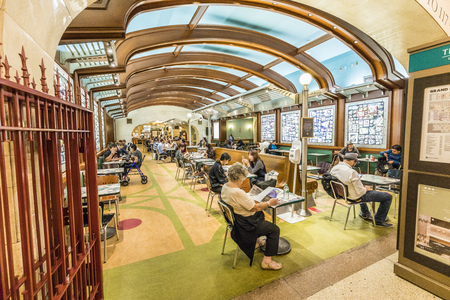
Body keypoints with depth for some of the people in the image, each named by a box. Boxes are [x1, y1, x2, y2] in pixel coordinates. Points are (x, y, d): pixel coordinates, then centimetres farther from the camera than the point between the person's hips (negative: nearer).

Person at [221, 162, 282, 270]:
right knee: (275, 229, -1)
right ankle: (267, 261, 7)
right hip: (244, 226, -10)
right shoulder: (238, 193, -34)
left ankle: (256, 241, 46)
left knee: (260, 216, 33)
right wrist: (269, 203, -12)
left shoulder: (225, 186, -5)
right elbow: (255, 208, -25)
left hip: (234, 219, 10)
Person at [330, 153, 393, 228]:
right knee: (388, 197, 7)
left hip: (344, 193, 8)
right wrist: (366, 188, -6)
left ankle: (365, 214, 55)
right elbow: (361, 192, -27)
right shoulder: (352, 172, -33)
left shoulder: (333, 169, -10)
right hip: (357, 197, -8)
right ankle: (379, 220, 22)